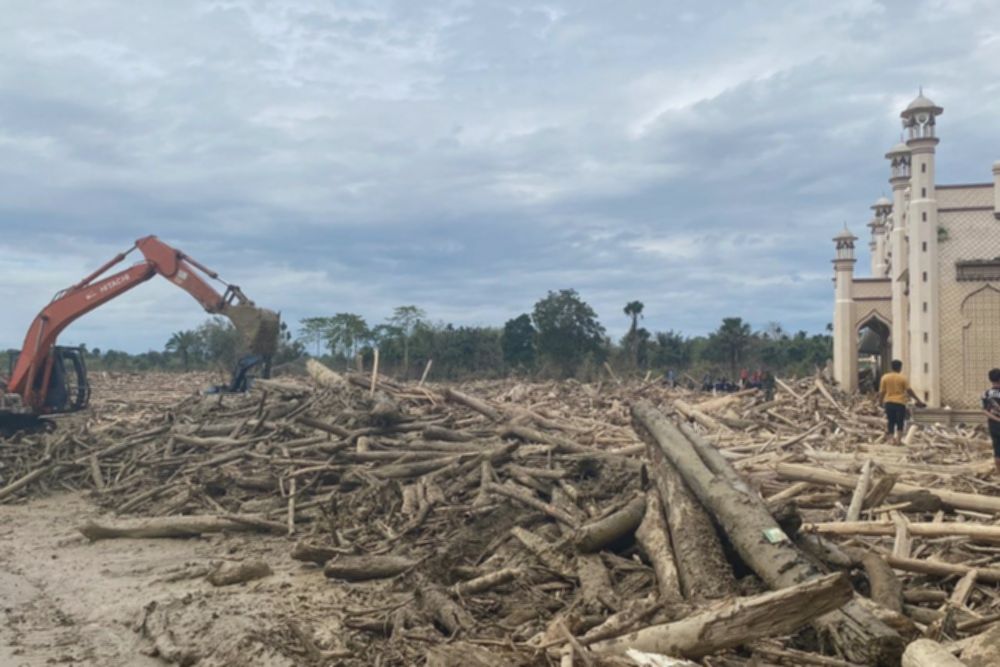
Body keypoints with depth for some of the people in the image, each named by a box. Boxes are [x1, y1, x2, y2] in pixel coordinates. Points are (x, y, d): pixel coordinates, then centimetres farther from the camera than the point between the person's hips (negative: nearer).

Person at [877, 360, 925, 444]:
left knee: (891, 422, 9)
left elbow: (881, 392, 2)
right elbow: (909, 391, -6)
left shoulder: (885, 377, 3)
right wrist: (918, 400, 0)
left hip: (889, 402, 2)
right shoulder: (903, 378, -3)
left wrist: (880, 402, 11)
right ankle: (898, 440, 1)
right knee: (900, 423, 7)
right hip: (900, 402, -2)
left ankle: (892, 439, 1)